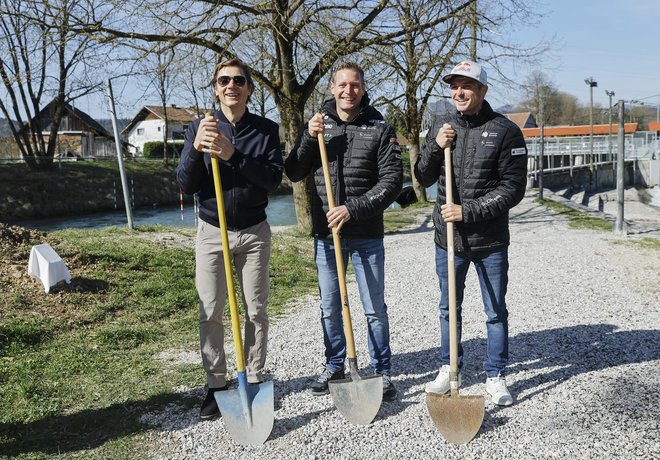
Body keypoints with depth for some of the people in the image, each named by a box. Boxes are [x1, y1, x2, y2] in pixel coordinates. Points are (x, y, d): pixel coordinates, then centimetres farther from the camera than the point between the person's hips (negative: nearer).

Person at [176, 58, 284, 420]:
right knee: (210, 313, 2)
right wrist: (196, 148, -22)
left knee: (256, 310, 6)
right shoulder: (200, 128, 0)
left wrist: (233, 154, -25)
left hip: (254, 232, 0)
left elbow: (274, 179, -13)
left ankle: (255, 379, 20)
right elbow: (185, 185, -4)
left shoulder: (266, 129, -1)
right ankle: (216, 384, 15)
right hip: (211, 231, 0)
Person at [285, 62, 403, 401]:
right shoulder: (317, 125, 6)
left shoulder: (380, 128, -2)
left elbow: (392, 181, -9)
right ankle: (334, 366, 31)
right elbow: (293, 174, 3)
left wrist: (352, 208, -18)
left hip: (366, 235, -3)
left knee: (374, 308, 7)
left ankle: (383, 371, 23)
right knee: (329, 307, 14)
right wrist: (308, 139, -12)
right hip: (326, 234, 3)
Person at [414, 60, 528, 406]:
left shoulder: (505, 131, -7)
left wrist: (468, 211, -17)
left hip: (490, 241, -3)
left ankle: (495, 376, 25)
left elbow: (513, 189, -11)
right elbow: (423, 179, 5)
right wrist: (435, 148, -13)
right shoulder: (441, 128, 5)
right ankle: (449, 369, 33)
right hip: (447, 238, 3)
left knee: (496, 312, 9)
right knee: (448, 308, 16)